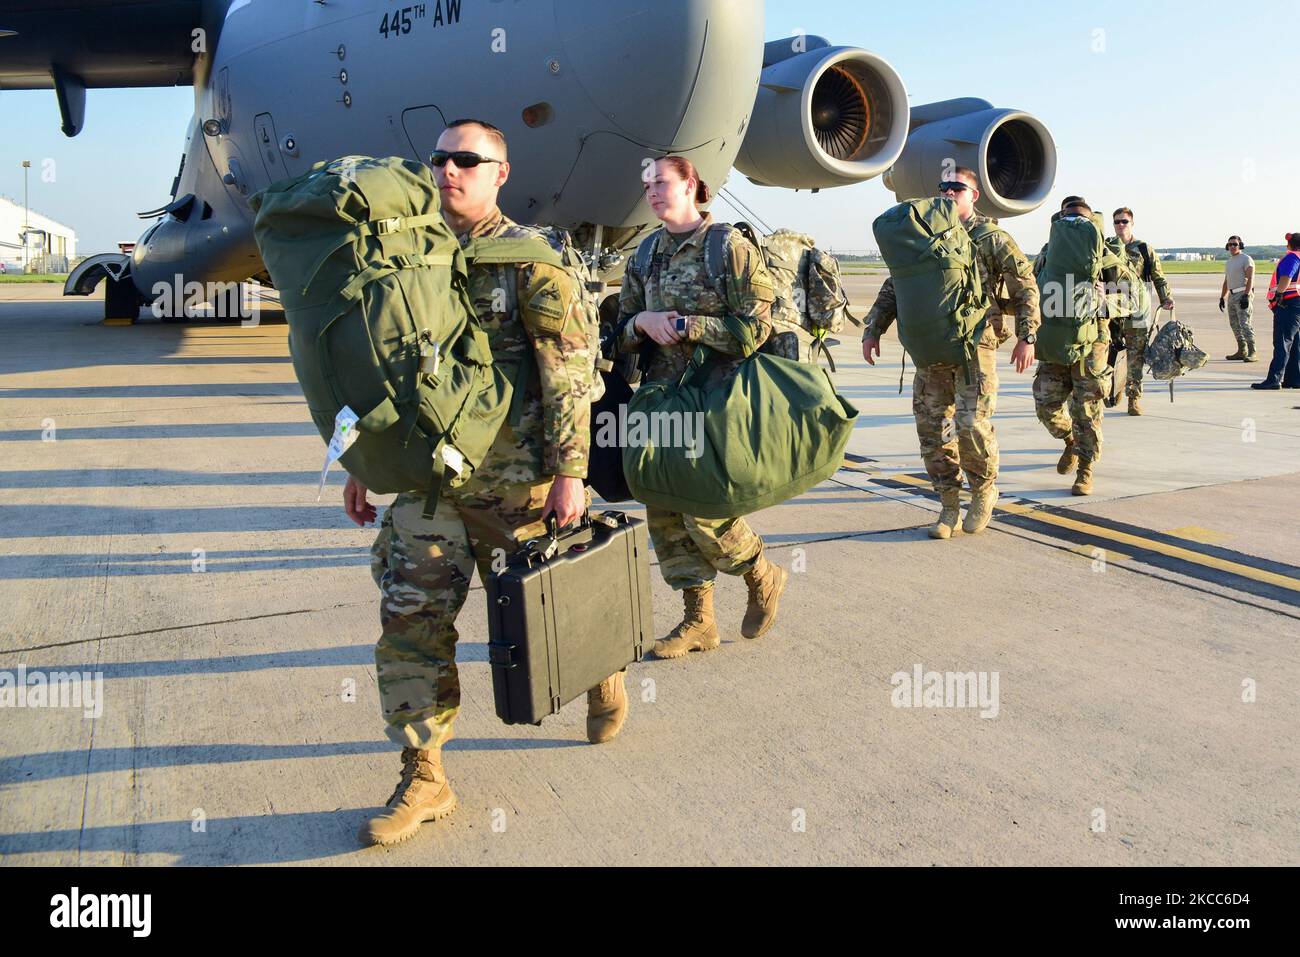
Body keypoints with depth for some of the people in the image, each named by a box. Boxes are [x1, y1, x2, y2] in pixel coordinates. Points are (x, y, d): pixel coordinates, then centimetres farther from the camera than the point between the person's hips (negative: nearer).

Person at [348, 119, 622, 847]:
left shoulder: (529, 260, -6)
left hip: (514, 481, -5)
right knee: (410, 622, 0)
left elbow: (570, 371, -10)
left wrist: (570, 471, -16)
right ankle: (425, 778, 11)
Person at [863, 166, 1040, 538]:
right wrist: (872, 330, 6)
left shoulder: (992, 238, 1)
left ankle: (984, 490, 14)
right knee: (932, 427, 2)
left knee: (972, 425, -14)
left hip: (976, 343, -4)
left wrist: (1027, 337, -10)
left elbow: (1026, 287, -1)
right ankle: (949, 507, 13)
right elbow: (893, 288, 15)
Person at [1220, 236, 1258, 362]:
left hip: (1243, 294, -9)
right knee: (1235, 324, 11)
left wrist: (1246, 295, -24)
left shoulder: (1246, 259, -6)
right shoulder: (1228, 262, 20)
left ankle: (1252, 353, -18)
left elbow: (1250, 278, -15)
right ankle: (1242, 351, 18)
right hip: (1231, 295, 9)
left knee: (1245, 323, -15)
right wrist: (1222, 297, 21)